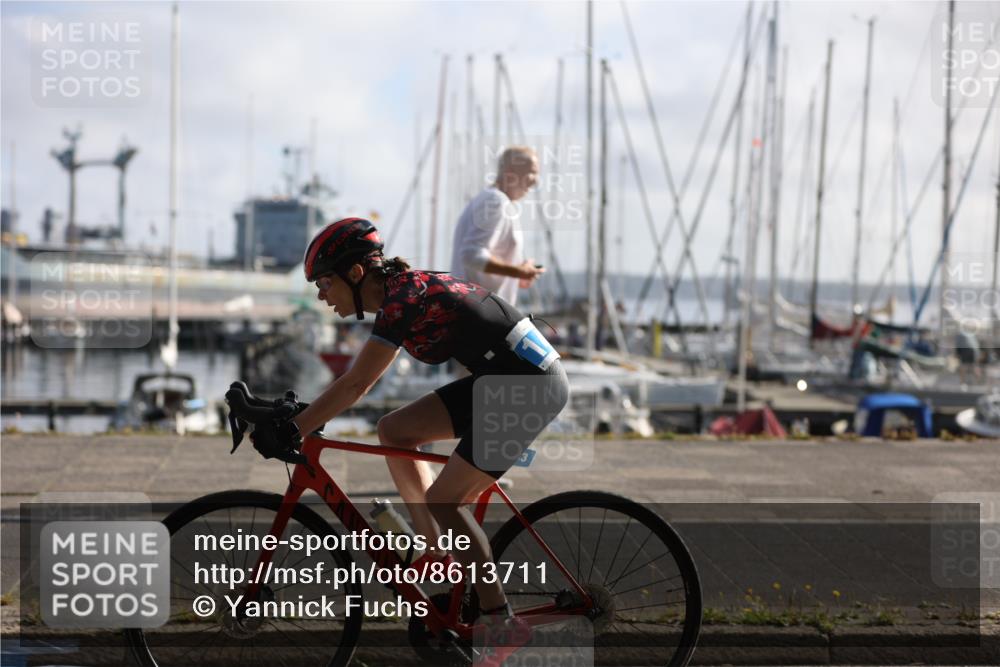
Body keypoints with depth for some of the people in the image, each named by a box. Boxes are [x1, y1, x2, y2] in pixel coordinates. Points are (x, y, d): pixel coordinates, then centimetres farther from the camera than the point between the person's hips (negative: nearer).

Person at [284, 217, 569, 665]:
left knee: (444, 500, -6)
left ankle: (502, 625, 0)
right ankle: (437, 555, 12)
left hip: (530, 384, -9)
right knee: (394, 430, 8)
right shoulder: (403, 289, 11)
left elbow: (355, 384, -22)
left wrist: (290, 431, -19)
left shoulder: (403, 299, -17)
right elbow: (357, 381, 20)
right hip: (503, 379, 9)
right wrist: (303, 418, 16)